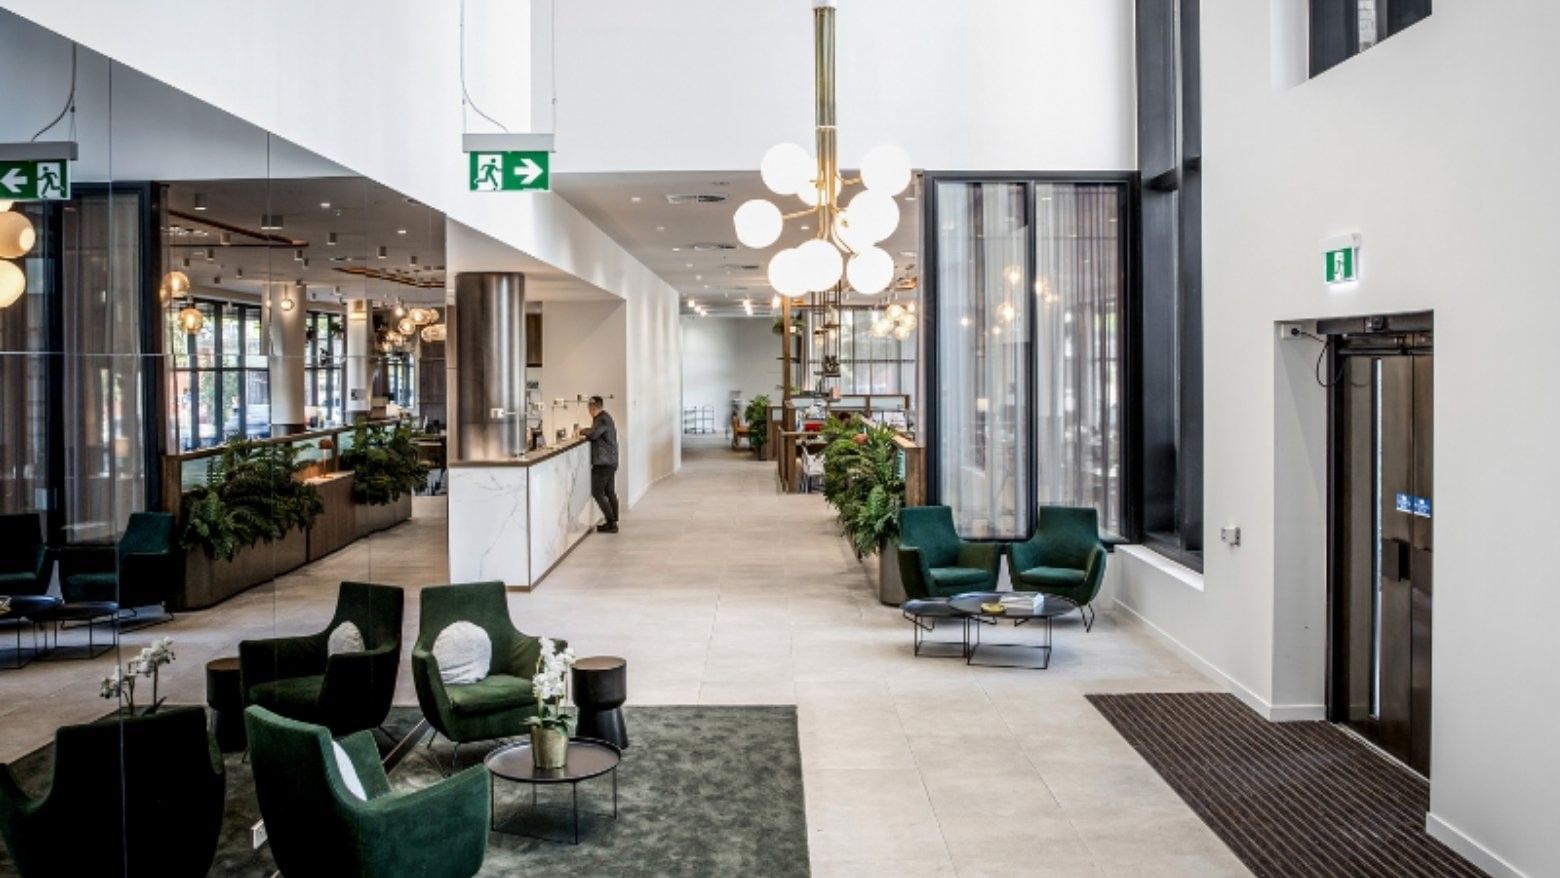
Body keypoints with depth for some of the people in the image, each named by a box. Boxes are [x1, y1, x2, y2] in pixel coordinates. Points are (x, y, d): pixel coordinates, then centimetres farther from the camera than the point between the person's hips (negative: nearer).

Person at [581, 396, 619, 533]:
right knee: (610, 492, 12)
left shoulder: (602, 420, -17)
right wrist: (588, 430, 1)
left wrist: (583, 431, -11)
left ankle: (611, 523, -8)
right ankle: (613, 522, 15)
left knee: (597, 493, -7)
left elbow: (593, 434, -29)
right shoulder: (605, 417, 17)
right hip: (611, 461, 10)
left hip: (603, 462, -10)